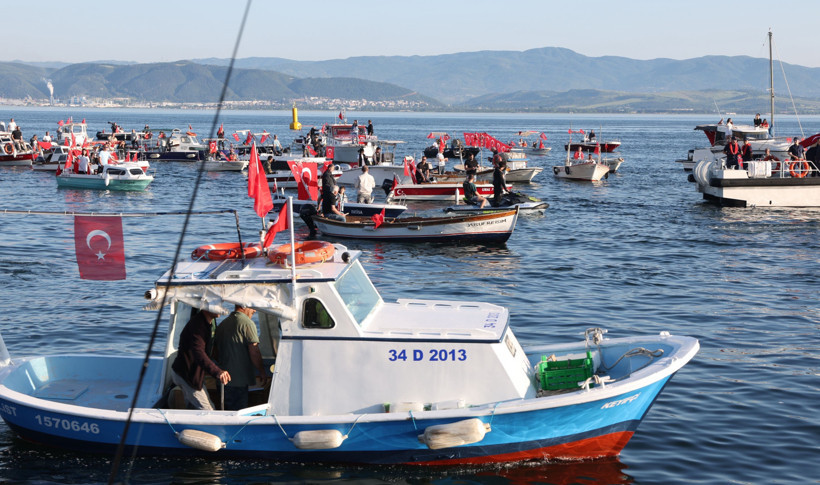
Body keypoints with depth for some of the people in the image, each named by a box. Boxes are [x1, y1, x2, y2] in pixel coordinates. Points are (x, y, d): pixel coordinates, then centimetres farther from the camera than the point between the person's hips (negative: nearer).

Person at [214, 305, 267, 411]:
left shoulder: (222, 324, 15)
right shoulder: (247, 323, -10)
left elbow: (215, 351, 21)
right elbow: (254, 352, -15)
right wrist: (262, 373, -6)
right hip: (240, 380, -8)